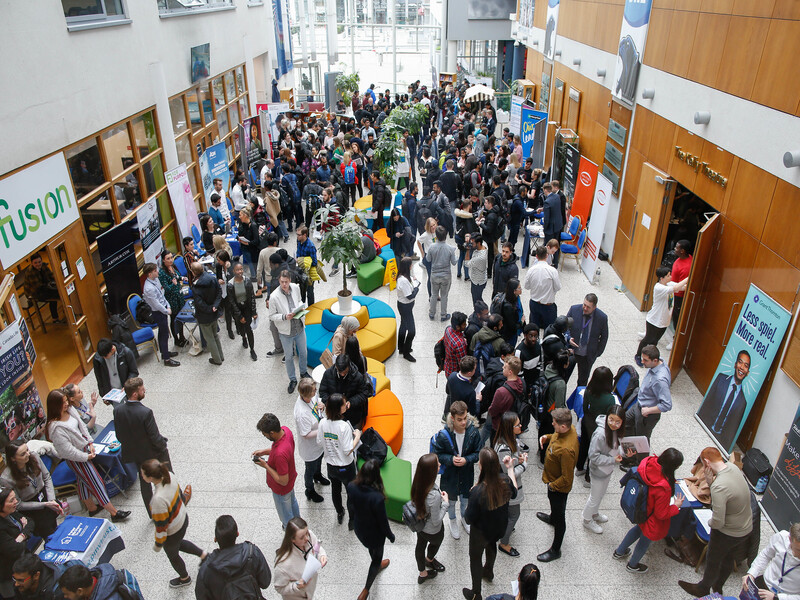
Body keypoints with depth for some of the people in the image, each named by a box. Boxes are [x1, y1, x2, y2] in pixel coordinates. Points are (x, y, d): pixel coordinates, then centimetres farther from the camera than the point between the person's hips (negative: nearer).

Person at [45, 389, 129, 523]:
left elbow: (82, 426, 7)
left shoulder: (70, 410, -6)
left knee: (84, 481, 24)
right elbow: (67, 451, -26)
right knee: (96, 483, 1)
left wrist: (90, 443, 1)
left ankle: (92, 508, 43)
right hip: (76, 458, -8)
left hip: (84, 448, 8)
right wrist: (86, 456, -16)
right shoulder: (55, 428, -31)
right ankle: (114, 513, 12)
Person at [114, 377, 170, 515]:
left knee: (144, 482, 23)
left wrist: (129, 445, 14)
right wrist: (164, 447, -5)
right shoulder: (146, 412, -34)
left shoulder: (118, 409, -16)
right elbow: (155, 437, -25)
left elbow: (119, 435, -3)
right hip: (153, 453, -5)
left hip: (135, 454, 5)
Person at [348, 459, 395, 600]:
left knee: (371, 547, 36)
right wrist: (391, 536, -3)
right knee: (377, 556, 25)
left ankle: (377, 565, 66)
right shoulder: (377, 498, -41)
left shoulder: (351, 487, -26)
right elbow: (383, 522, -24)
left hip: (359, 528, 5)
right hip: (374, 533, -5)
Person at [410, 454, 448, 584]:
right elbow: (436, 521, -29)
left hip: (419, 523, 5)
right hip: (432, 531, -5)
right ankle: (429, 559, 62)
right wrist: (445, 503, -20)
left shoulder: (417, 483, -23)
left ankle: (422, 573, 57)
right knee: (436, 542, 30)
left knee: (420, 545, 29)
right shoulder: (434, 495, -44)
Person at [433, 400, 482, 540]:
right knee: (451, 501, 22)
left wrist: (466, 460, -26)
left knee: (465, 499, 26)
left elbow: (478, 453, -9)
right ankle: (452, 522, 52)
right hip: (449, 475, -1)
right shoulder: (443, 435, -27)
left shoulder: (473, 432, -22)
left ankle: (464, 518, 57)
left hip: (467, 474, 2)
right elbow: (437, 454, -12)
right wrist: (451, 459, -29)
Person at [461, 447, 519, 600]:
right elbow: (514, 493, 1)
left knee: (475, 557, 23)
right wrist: (510, 468, 4)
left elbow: (469, 519, -26)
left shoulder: (478, 492, -40)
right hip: (500, 528, 5)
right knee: (491, 544, 37)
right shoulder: (505, 482, -25)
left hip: (481, 533, -5)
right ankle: (489, 571, 65)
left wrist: (471, 496, -12)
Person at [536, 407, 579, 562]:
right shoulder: (569, 429, -18)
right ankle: (552, 518, 67)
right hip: (553, 479, 9)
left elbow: (567, 478, -33)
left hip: (559, 486, -9)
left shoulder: (567, 449, -43)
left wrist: (552, 485, -18)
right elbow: (556, 436, 9)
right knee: (554, 504, 37)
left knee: (559, 516, 13)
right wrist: (547, 437, -9)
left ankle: (555, 550, 33)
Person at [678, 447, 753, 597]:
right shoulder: (732, 466, -13)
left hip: (729, 533, -7)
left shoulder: (719, 487, -36)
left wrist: (710, 523, -9)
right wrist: (710, 481, -16)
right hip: (747, 527, 7)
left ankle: (703, 589, 42)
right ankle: (718, 586, 51)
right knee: (729, 558, 28)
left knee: (712, 560, 19)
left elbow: (718, 522, -31)